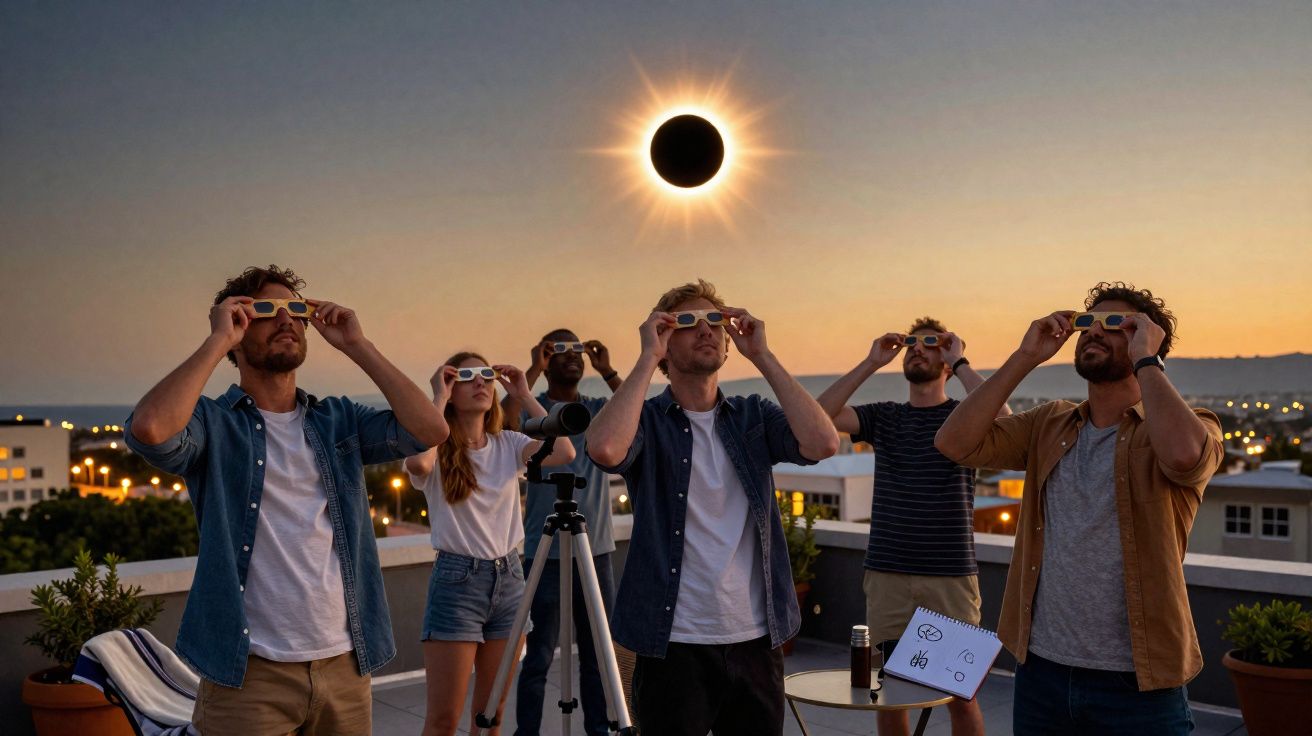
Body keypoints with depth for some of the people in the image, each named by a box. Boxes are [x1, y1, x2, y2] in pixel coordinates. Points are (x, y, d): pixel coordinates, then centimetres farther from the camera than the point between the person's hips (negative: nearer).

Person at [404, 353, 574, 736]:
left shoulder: (509, 444, 6)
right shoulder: (438, 452, -6)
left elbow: (564, 452, -12)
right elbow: (417, 463, -32)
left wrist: (524, 394, -6)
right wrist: (438, 397, -19)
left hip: (509, 577, 4)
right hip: (457, 579, -4)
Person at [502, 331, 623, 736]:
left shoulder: (599, 409, 9)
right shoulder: (532, 408, 0)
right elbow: (504, 420, -21)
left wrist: (608, 372, -10)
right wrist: (533, 370, -16)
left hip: (596, 550, 3)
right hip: (546, 552, -3)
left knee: (598, 655, 10)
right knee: (539, 657, 2)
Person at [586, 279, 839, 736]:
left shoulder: (753, 418, 6)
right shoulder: (648, 420, -2)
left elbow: (822, 443, -12)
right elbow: (604, 449, -25)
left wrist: (761, 356, -9)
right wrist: (647, 357, -15)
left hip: (757, 640, 3)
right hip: (675, 644, -3)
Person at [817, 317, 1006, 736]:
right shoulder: (883, 417, 9)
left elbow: (1003, 418, -21)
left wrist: (960, 362, -11)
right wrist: (871, 363, -6)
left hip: (953, 576, -2)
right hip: (887, 576, 2)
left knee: (961, 694, 6)